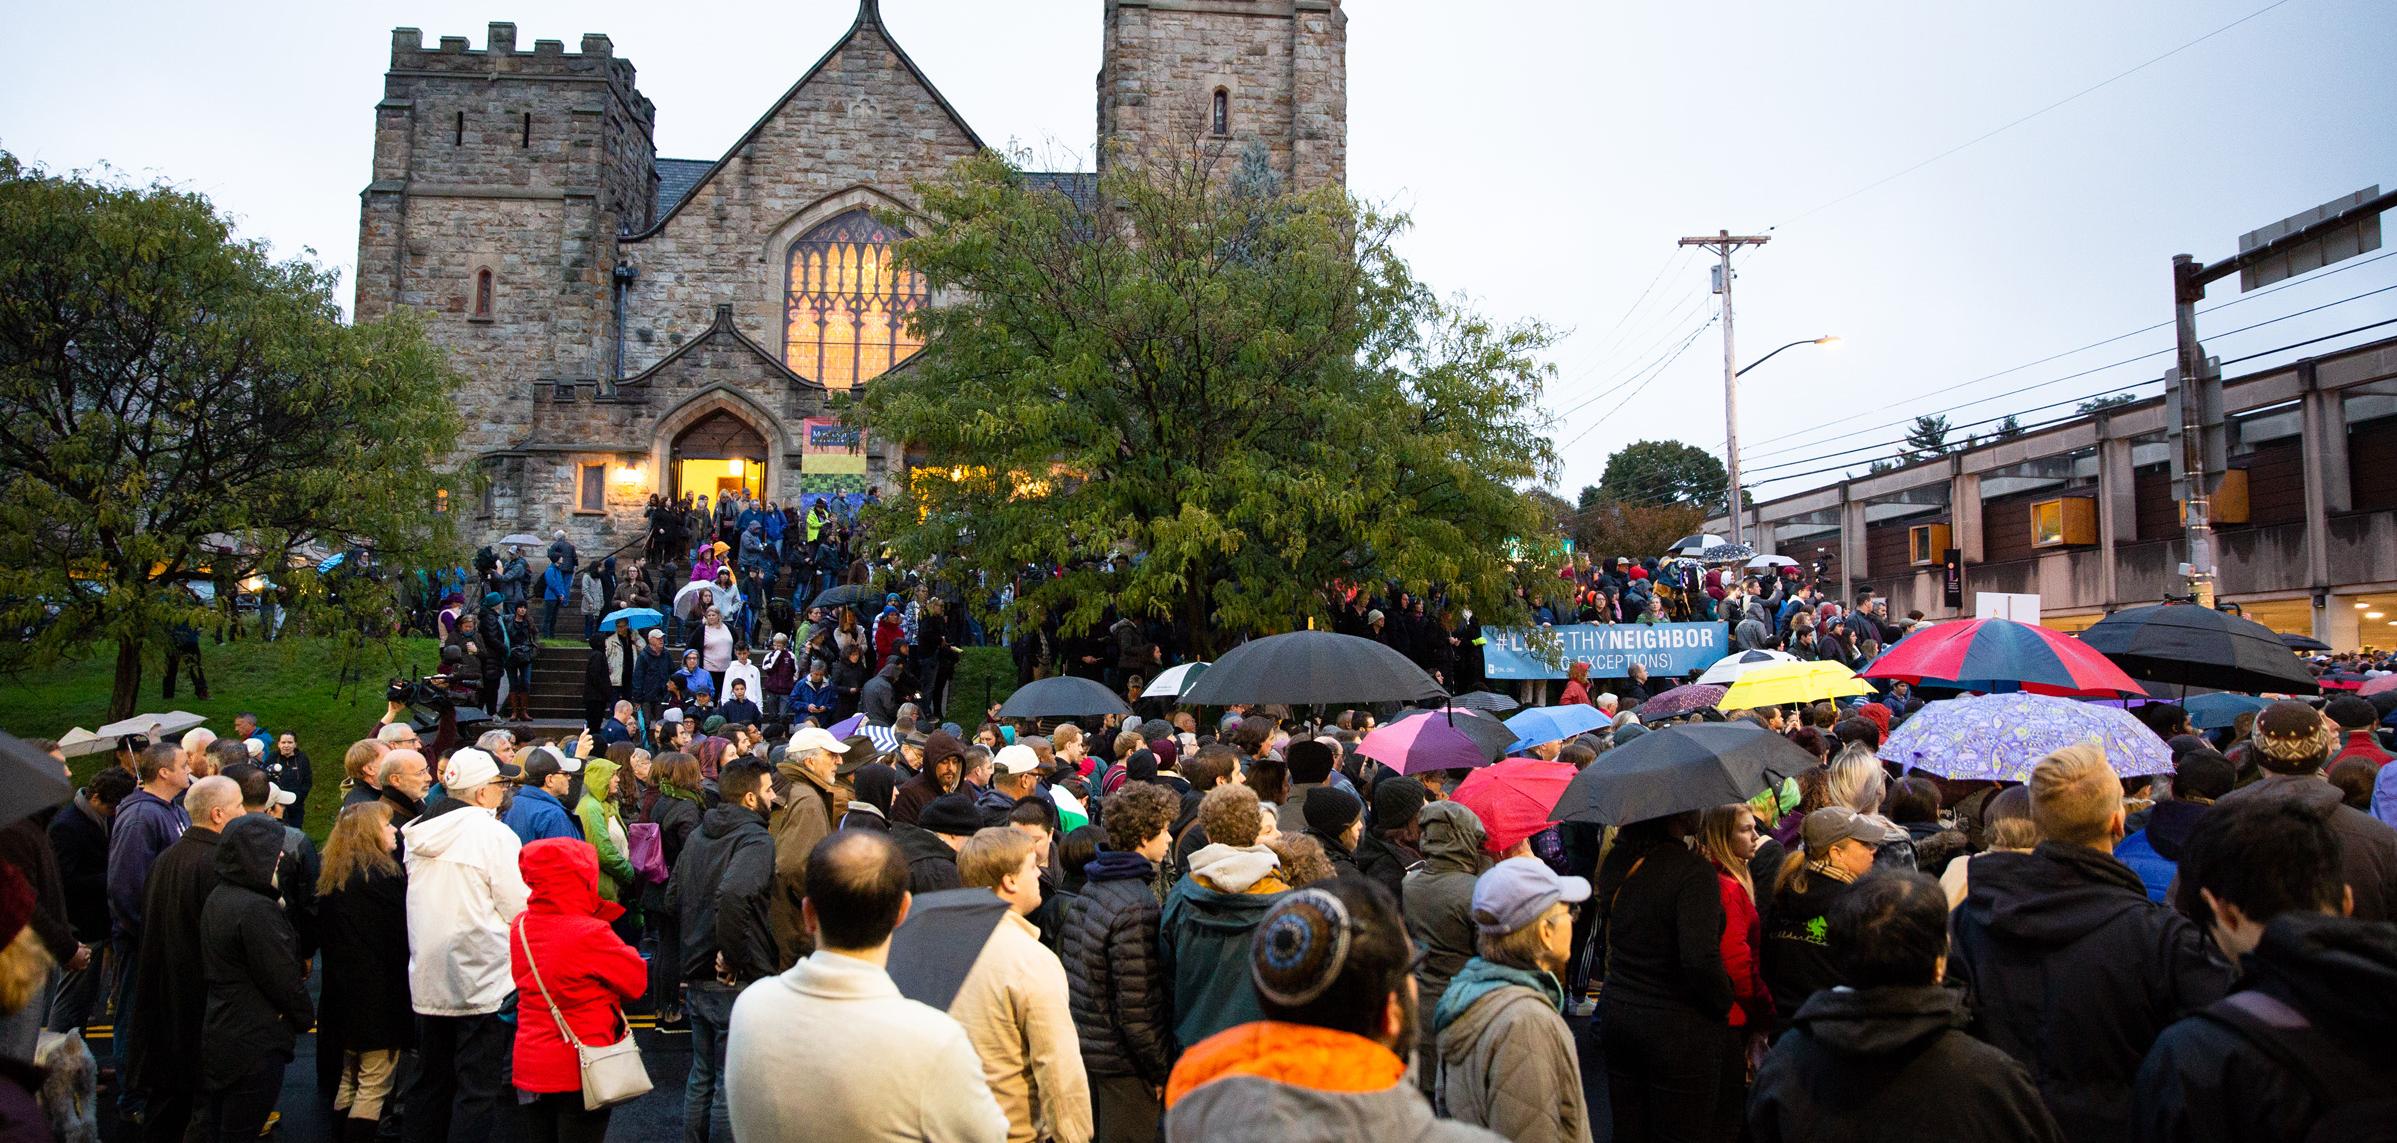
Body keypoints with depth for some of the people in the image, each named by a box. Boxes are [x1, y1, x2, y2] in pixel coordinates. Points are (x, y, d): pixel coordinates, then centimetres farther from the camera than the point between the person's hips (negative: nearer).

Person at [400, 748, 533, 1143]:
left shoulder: (418, 832, 7)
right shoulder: (493, 834, -15)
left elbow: (426, 900, 15)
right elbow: (519, 908, -15)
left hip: (428, 979, 7)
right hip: (479, 982, -7)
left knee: (430, 1083, 18)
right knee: (476, 1090, 0)